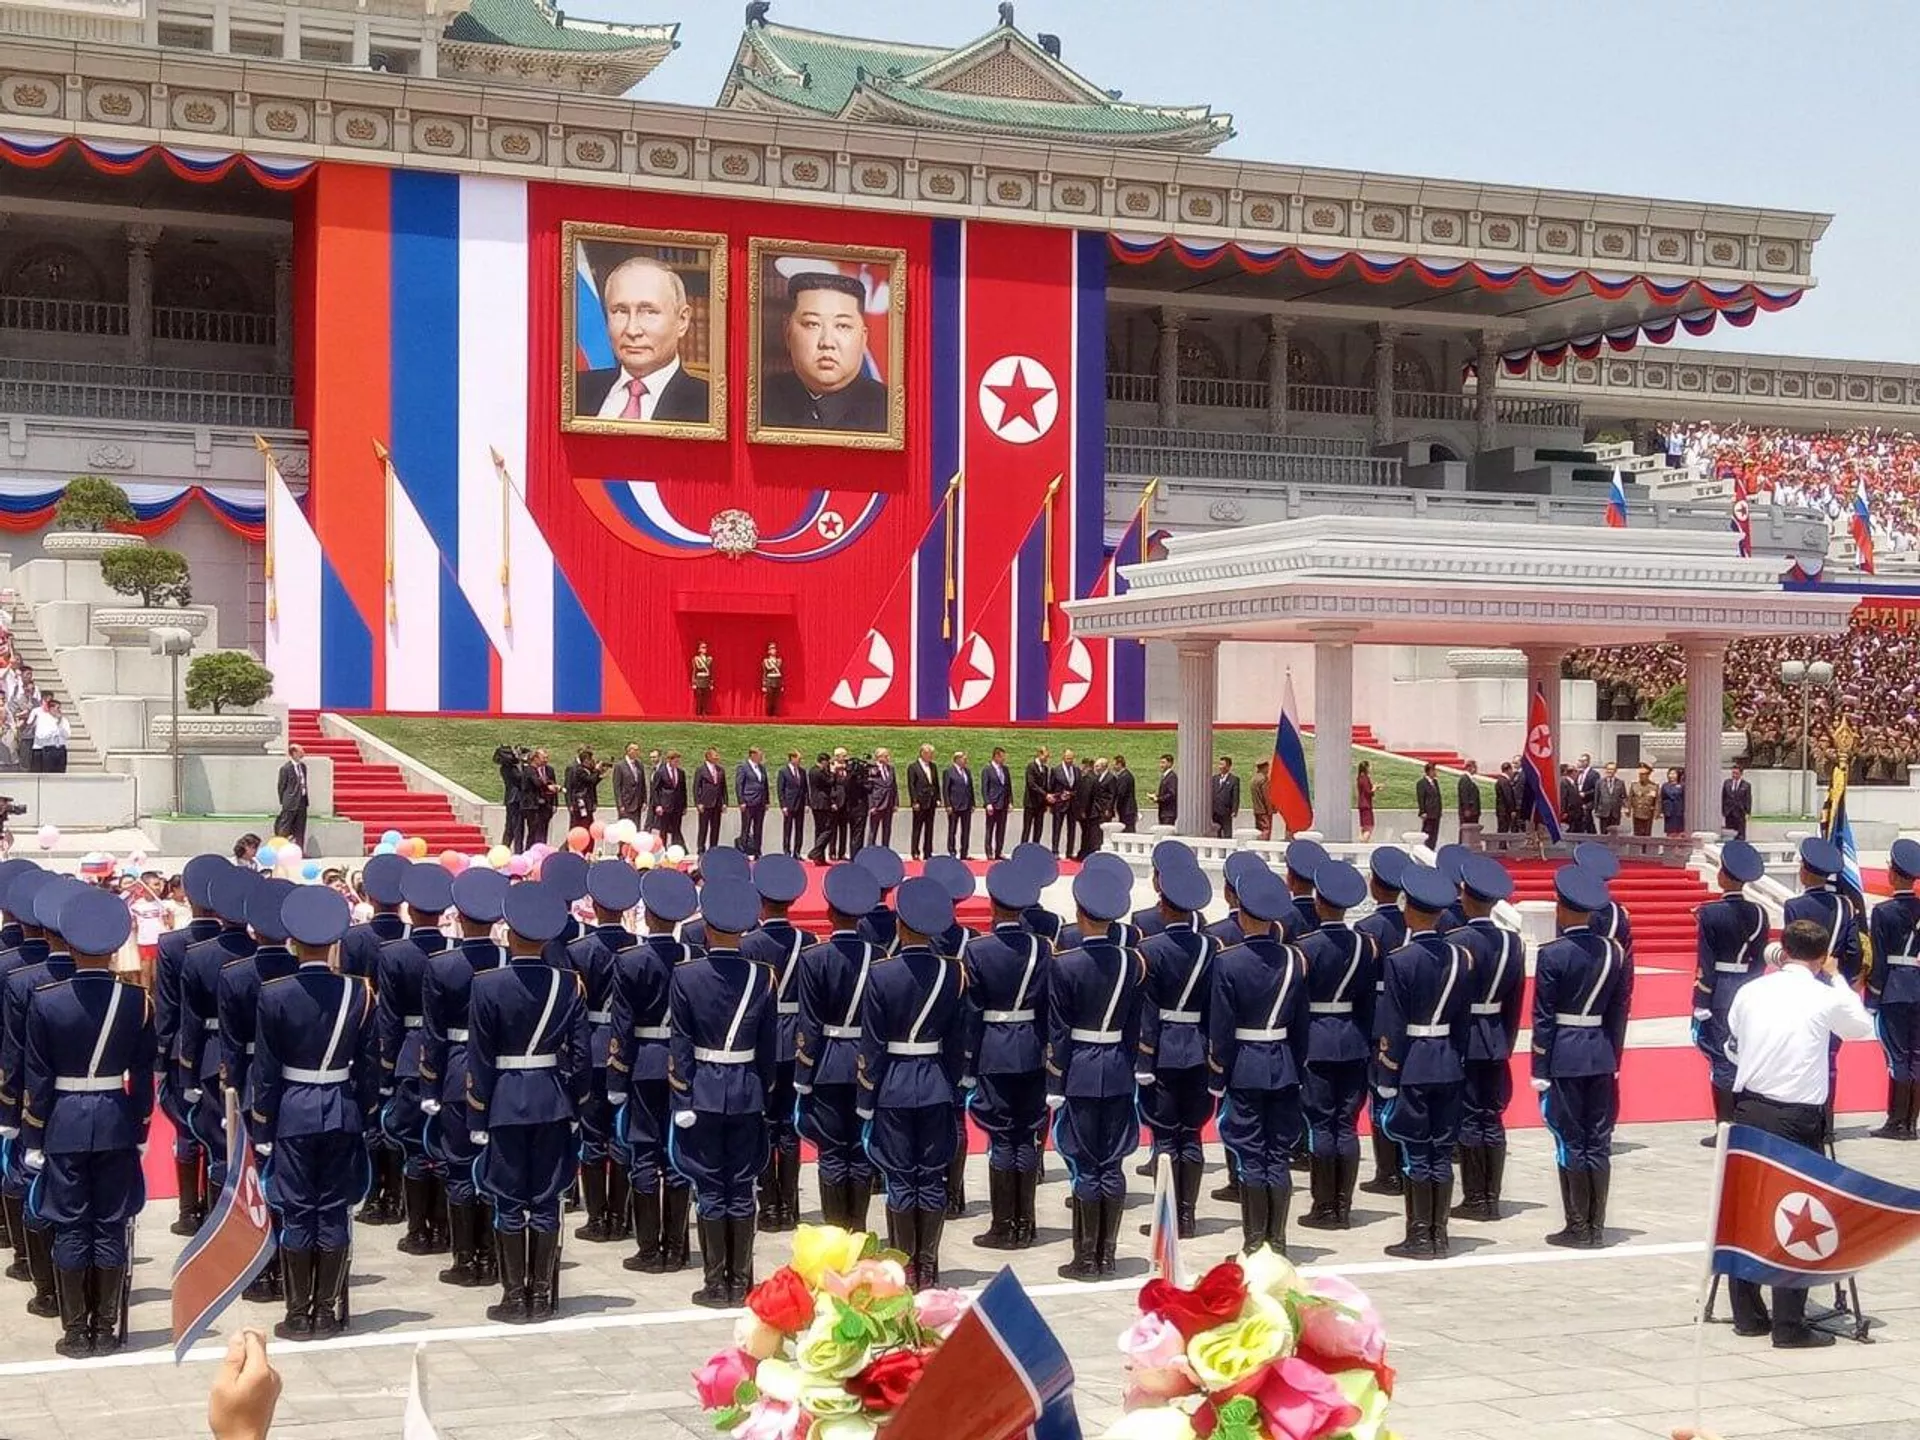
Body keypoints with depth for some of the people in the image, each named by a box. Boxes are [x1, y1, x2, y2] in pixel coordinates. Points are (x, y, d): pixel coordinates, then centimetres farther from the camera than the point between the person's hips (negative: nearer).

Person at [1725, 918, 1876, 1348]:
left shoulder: (1750, 991, 2)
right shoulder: (1827, 998, -6)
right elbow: (1863, 1027, 13)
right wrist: (1835, 977, 20)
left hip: (1748, 1110, 4)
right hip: (1797, 1119, -4)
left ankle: (1747, 1314, 20)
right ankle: (1789, 1326, 2)